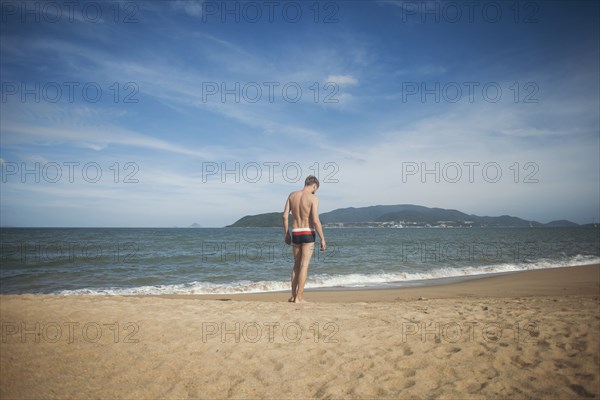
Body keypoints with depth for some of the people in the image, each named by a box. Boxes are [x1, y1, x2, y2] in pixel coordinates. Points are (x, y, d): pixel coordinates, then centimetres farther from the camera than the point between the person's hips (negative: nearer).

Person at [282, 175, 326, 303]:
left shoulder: (292, 195, 6)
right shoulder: (313, 198, -9)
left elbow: (285, 216, 4)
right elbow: (316, 221, -16)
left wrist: (286, 234, 13)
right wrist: (322, 239, -10)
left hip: (295, 233, 5)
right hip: (308, 234, -5)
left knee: (296, 265, 17)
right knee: (304, 266, -1)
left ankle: (293, 295, 20)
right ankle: (299, 297, 0)